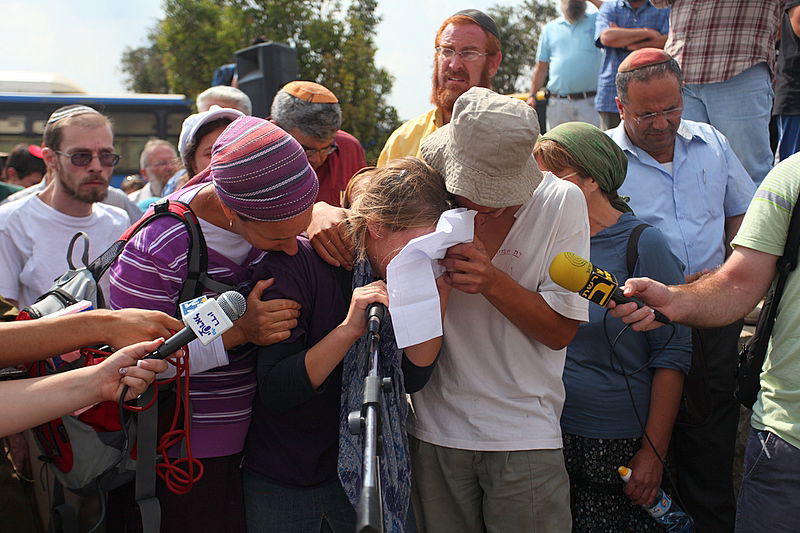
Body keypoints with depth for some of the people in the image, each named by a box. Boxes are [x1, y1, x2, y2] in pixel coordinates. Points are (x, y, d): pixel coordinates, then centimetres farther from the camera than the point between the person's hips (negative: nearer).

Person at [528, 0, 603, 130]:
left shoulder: (595, 21, 13)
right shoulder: (550, 28, 16)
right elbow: (541, 67, 15)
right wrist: (532, 95, 8)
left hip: (590, 102, -1)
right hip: (558, 103, 2)